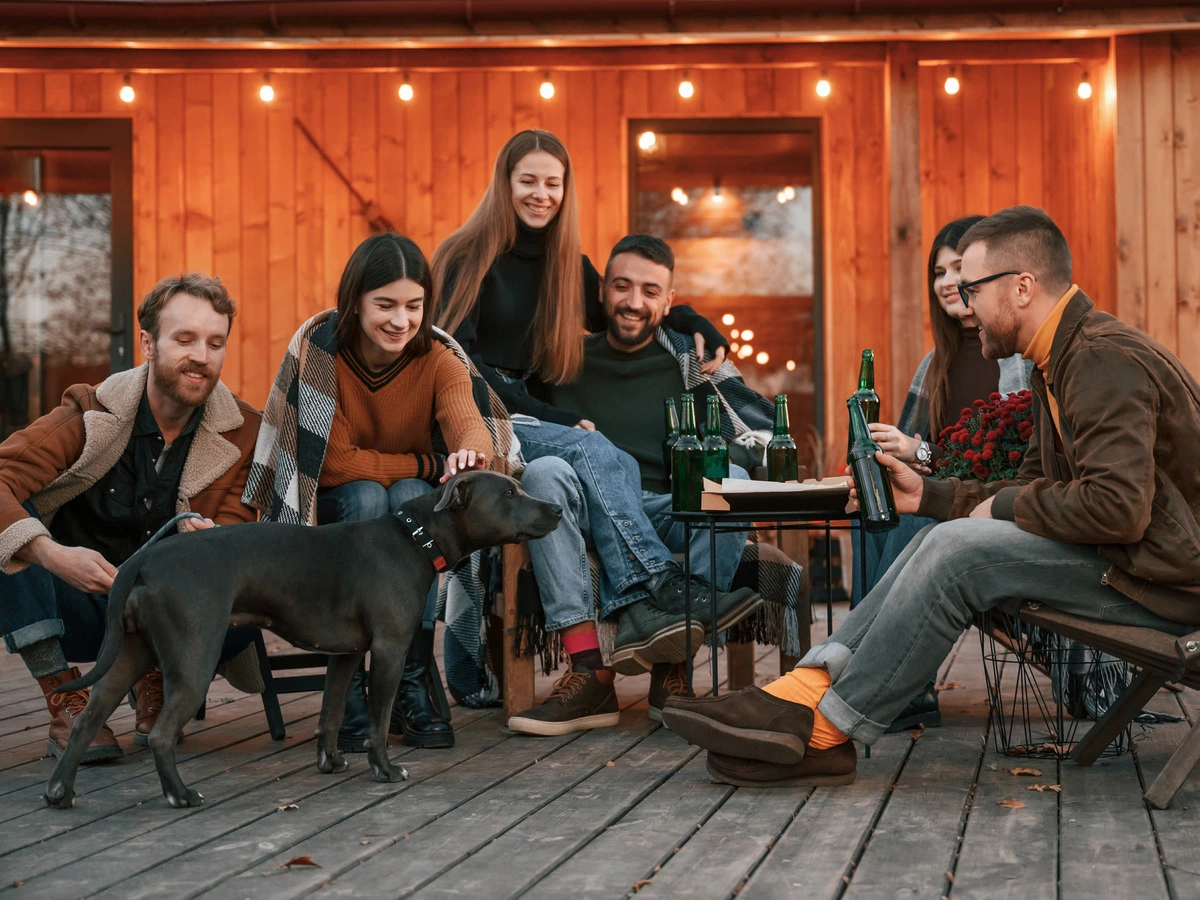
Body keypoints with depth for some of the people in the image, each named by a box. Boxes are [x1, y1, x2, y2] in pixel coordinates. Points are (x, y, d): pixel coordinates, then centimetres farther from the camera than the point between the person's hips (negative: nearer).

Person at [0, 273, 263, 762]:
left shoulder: (243, 432, -7)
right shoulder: (92, 414, -12)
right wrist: (52, 555, -42)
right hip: (77, 608, 0)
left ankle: (156, 676, 3)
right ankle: (65, 699, -19)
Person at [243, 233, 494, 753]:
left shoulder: (439, 360, -12)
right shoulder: (319, 348, -17)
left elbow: (468, 423, -33)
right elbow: (335, 463, -19)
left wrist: (470, 454, -57)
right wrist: (430, 466, -23)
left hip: (417, 511, 2)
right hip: (330, 513, -1)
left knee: (411, 496, -32)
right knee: (367, 497, -33)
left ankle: (413, 685, -27)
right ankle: (348, 686, -30)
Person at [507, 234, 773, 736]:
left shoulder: (691, 360, 17)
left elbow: (766, 433, 9)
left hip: (670, 513, 0)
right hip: (587, 517, 0)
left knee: (732, 482, -29)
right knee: (544, 472, -31)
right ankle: (588, 675, -39)